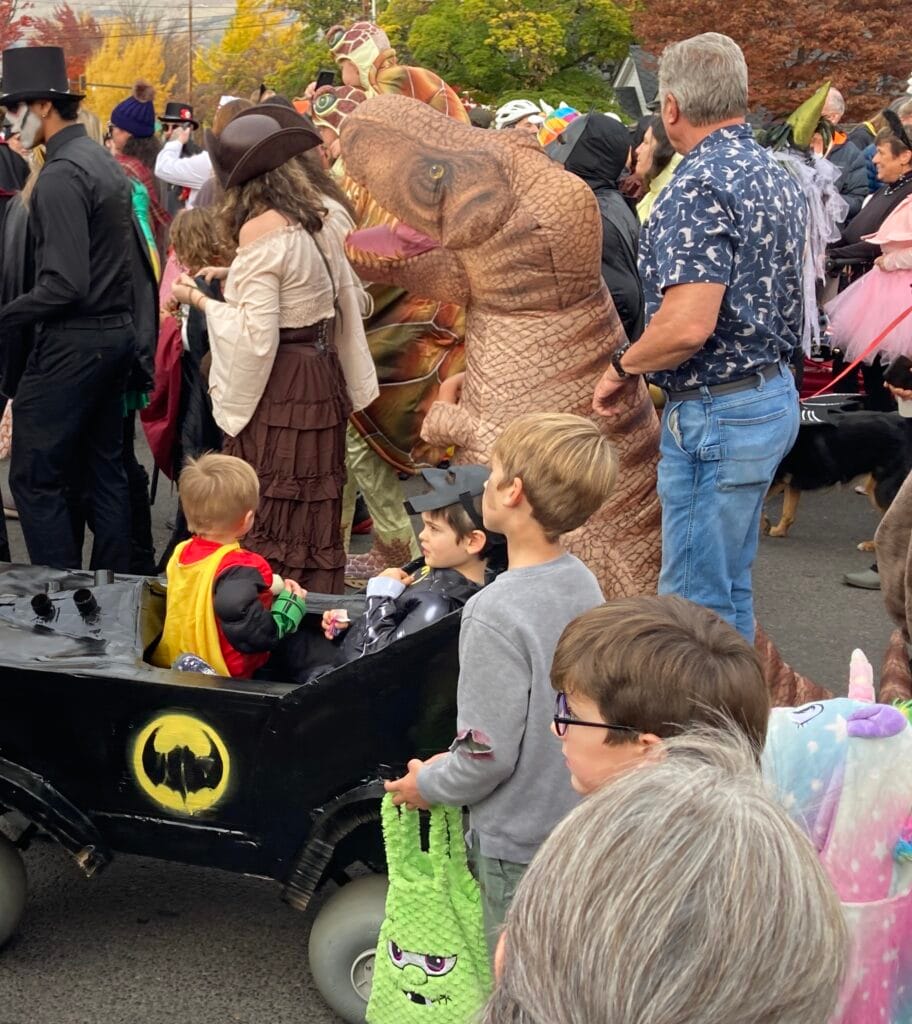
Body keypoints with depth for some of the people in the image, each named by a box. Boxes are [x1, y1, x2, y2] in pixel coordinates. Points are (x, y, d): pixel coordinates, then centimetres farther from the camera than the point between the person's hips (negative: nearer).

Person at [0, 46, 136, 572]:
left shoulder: (61, 174, -18)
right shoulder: (106, 162, 11)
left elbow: (65, 284, -23)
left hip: (73, 344, -9)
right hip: (117, 331, 9)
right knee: (106, 468, 14)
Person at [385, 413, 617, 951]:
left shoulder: (497, 615, -27)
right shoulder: (583, 583, -2)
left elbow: (488, 756, -23)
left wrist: (427, 784, -3)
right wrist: (453, 762, 14)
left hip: (521, 843, -8)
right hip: (580, 821, 8)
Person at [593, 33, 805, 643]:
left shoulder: (699, 187, -19)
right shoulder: (778, 176, 11)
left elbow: (689, 325, -29)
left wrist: (621, 369, -11)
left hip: (716, 415, -10)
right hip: (777, 394, 10)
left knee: (696, 601, -2)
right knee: (730, 589, 20)